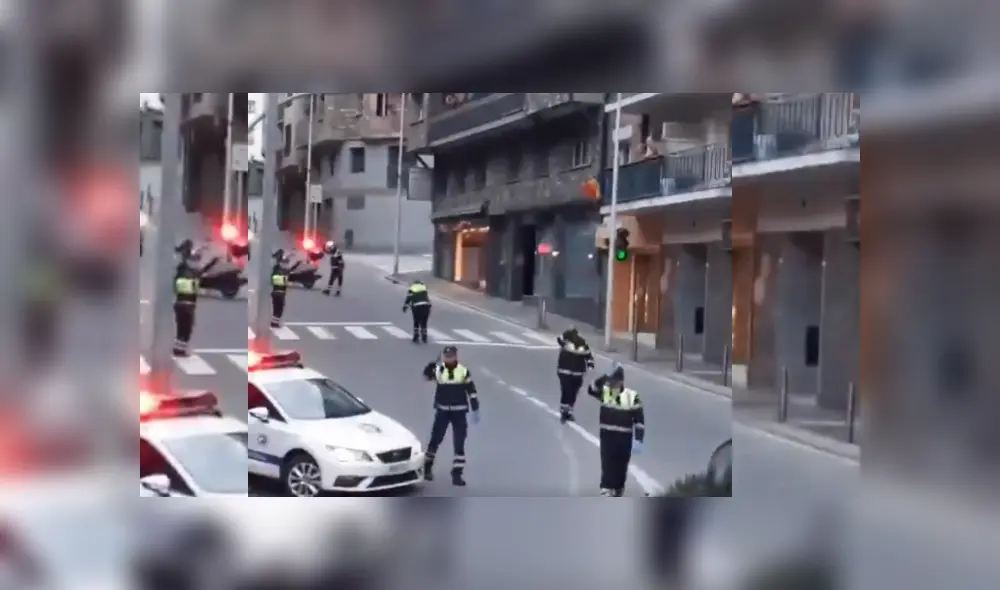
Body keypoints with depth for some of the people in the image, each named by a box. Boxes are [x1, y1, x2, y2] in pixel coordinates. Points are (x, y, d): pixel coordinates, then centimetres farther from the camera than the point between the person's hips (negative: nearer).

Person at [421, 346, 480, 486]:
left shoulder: (464, 371, -3)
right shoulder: (438, 369, -3)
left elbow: (472, 391, 2)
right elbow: (427, 375, -22)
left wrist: (475, 410, 0)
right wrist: (433, 364, -38)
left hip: (459, 411, 0)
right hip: (442, 411, 0)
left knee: (459, 444, -1)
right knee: (435, 439, 4)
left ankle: (457, 473, 7)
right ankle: (427, 467, 25)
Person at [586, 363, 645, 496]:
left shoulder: (632, 396, -8)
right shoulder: (604, 391, -3)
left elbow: (639, 419, -6)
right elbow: (591, 389, -24)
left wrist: (638, 440, -12)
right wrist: (605, 378, -37)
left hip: (624, 437, 0)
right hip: (607, 435, 0)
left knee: (621, 466, 13)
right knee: (607, 464, -7)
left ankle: (618, 490, 31)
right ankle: (606, 489, -9)